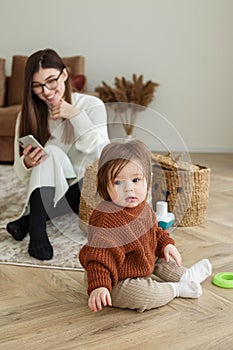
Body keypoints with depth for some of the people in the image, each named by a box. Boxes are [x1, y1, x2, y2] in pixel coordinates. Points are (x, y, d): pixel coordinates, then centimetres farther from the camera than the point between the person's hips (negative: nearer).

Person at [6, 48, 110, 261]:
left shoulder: (92, 105, -8)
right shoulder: (29, 115, -4)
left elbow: (101, 155, -20)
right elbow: (22, 173, -3)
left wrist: (76, 115, -23)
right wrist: (27, 163, -27)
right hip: (50, 194, 0)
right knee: (51, 153, -28)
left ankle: (28, 220, -22)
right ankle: (36, 229, -29)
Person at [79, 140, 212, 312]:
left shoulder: (143, 207, -1)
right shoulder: (105, 219, -32)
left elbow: (154, 231, 19)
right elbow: (98, 257, -35)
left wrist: (166, 244, 6)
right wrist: (98, 286, -45)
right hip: (119, 282, -9)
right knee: (133, 294, -32)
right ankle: (176, 289, -10)